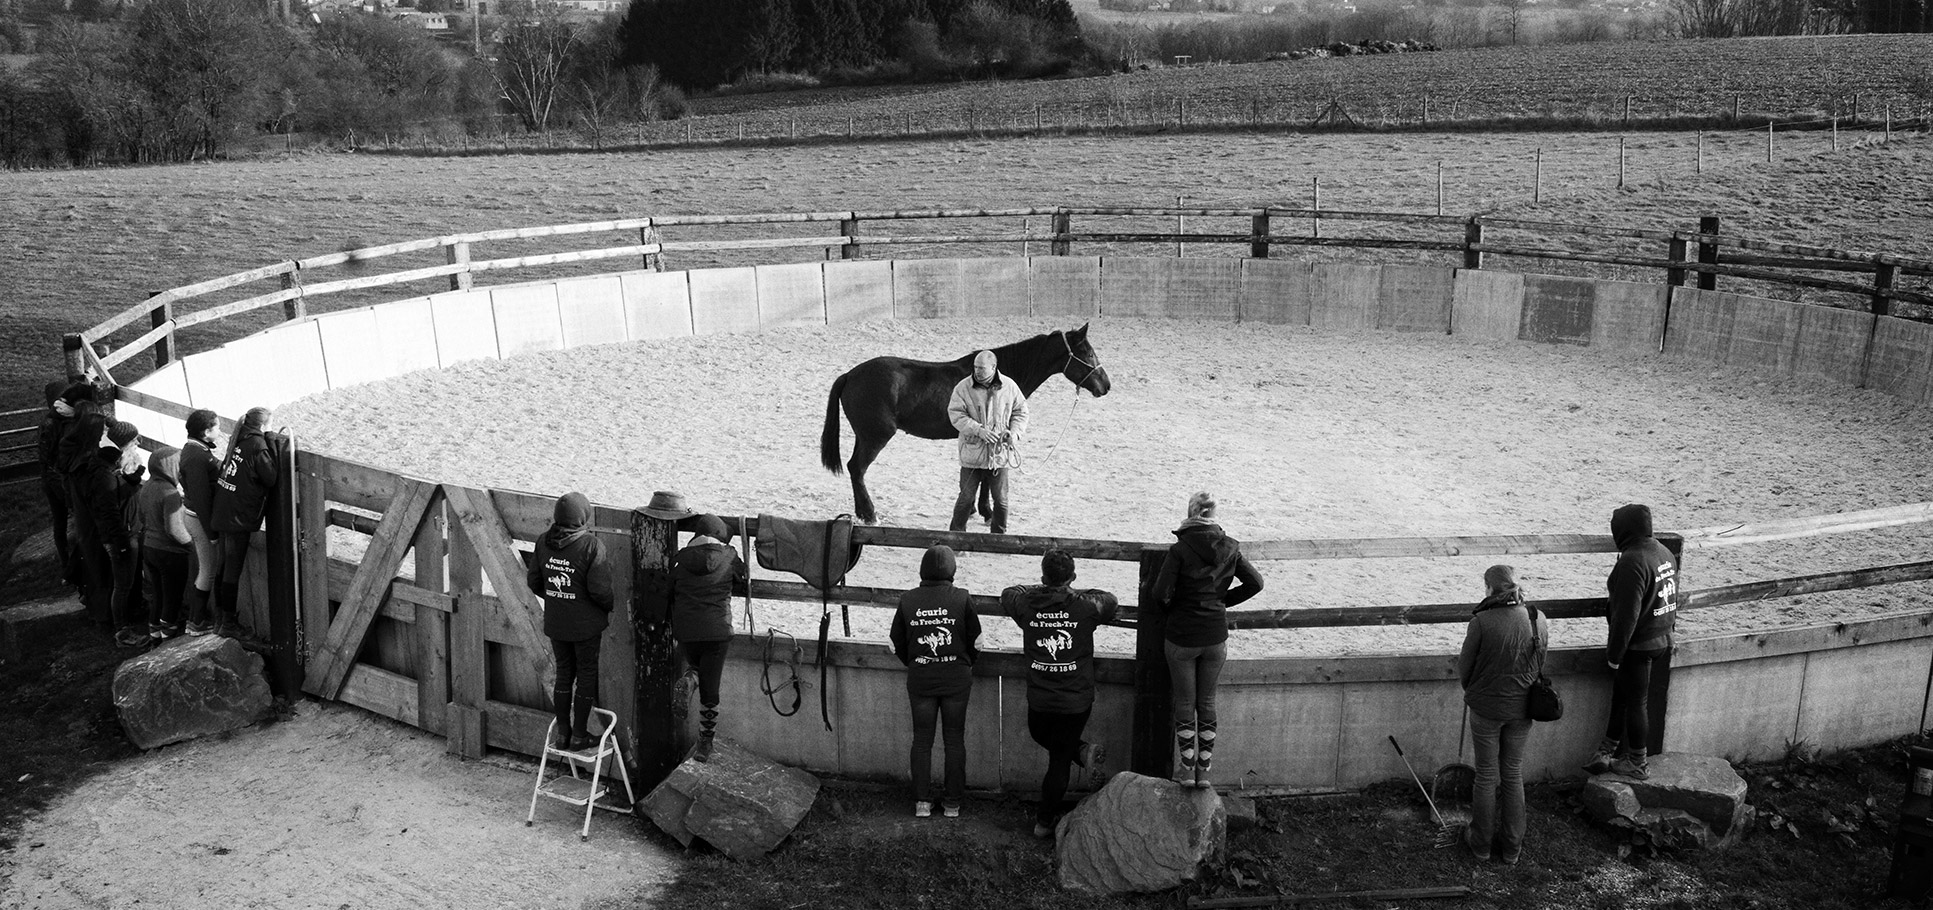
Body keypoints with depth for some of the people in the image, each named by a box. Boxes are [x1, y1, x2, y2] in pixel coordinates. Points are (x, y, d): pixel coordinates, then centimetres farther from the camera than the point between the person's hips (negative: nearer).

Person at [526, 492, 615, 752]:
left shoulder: (544, 542, -3)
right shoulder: (591, 546, -21)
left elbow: (534, 582, 6)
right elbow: (600, 589, -21)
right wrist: (612, 606, 0)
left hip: (555, 622, 5)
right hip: (586, 624, -5)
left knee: (564, 673, 18)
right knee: (587, 675, 9)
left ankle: (562, 733, 25)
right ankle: (579, 736, 16)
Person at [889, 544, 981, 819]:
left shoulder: (907, 600, -6)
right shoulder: (961, 598, -10)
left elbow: (897, 644, 3)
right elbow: (976, 641, -3)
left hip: (919, 679, 1)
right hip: (956, 678, -1)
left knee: (922, 739, 11)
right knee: (954, 739, 9)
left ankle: (922, 802, 13)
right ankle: (953, 803, 15)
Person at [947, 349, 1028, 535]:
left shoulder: (1009, 387, 0)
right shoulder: (964, 387, -6)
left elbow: (1021, 411, 9)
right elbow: (955, 414, -11)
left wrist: (1014, 432, -9)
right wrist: (978, 430, -23)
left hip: (1000, 453, 1)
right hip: (972, 452, -1)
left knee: (1000, 499, 9)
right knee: (966, 497, 5)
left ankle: (999, 534, 25)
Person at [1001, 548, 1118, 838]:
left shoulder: (1027, 605, -8)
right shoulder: (1086, 607, -12)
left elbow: (1007, 594, 16)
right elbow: (1112, 602, 10)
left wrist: (1039, 589, 28)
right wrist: (1079, 594, 22)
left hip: (1039, 700, 1)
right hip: (1076, 701, -1)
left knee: (1041, 737, 30)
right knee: (1059, 761, 12)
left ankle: (1082, 752, 11)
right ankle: (1044, 822, 14)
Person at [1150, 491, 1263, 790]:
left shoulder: (1180, 549, -16)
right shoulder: (1230, 548, -3)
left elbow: (1161, 592, -20)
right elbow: (1255, 583, 3)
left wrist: (1166, 615, 0)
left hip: (1181, 636, -3)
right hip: (1216, 636, 3)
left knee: (1184, 702, 12)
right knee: (1207, 701, 16)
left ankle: (1187, 768, 17)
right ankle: (1204, 769, 19)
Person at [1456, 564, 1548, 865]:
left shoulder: (1481, 622, -20)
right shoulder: (1539, 621, -8)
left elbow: (1464, 669, -11)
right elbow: (1540, 666, 5)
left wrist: (1472, 691, 10)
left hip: (1486, 707, -3)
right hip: (1522, 708, 3)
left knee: (1487, 775, 12)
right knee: (1513, 775, 17)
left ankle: (1481, 842, 25)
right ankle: (1512, 847, 26)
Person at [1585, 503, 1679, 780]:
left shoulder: (1632, 562, -24)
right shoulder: (1664, 553, 6)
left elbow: (1627, 614, -24)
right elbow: (1671, 599, 15)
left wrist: (1614, 654, -17)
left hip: (1637, 645, -9)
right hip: (1661, 640, 9)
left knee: (1635, 702, 5)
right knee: (1621, 696, 17)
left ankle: (1638, 764, 17)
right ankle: (1607, 752, 24)